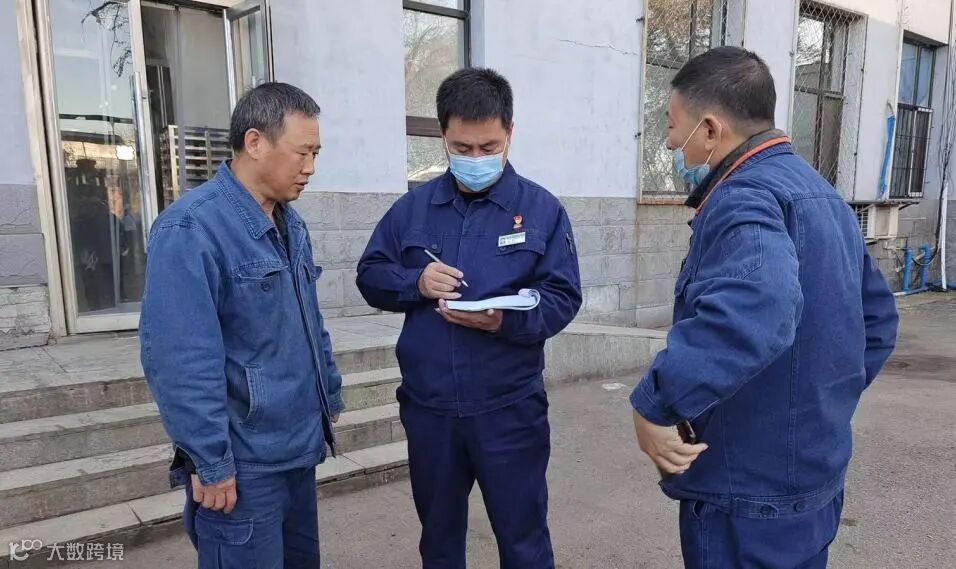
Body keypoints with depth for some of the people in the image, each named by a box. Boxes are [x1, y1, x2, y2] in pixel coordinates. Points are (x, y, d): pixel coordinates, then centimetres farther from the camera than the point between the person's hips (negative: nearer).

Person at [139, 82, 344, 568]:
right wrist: (210, 461, -20)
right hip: (243, 464, -8)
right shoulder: (192, 227, -19)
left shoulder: (291, 224, 8)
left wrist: (330, 395, 17)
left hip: (299, 449, 8)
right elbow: (180, 358, -23)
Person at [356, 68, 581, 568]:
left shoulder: (542, 208, -4)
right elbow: (370, 277, 7)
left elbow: (563, 298, -7)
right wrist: (414, 282, -14)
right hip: (428, 408, 3)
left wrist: (506, 320, -26)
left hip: (510, 409, -2)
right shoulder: (413, 207, 3)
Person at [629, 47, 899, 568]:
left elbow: (753, 313, -43)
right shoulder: (820, 194, 10)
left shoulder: (745, 199, -22)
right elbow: (876, 318, 17)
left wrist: (654, 404, -35)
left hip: (751, 494, -9)